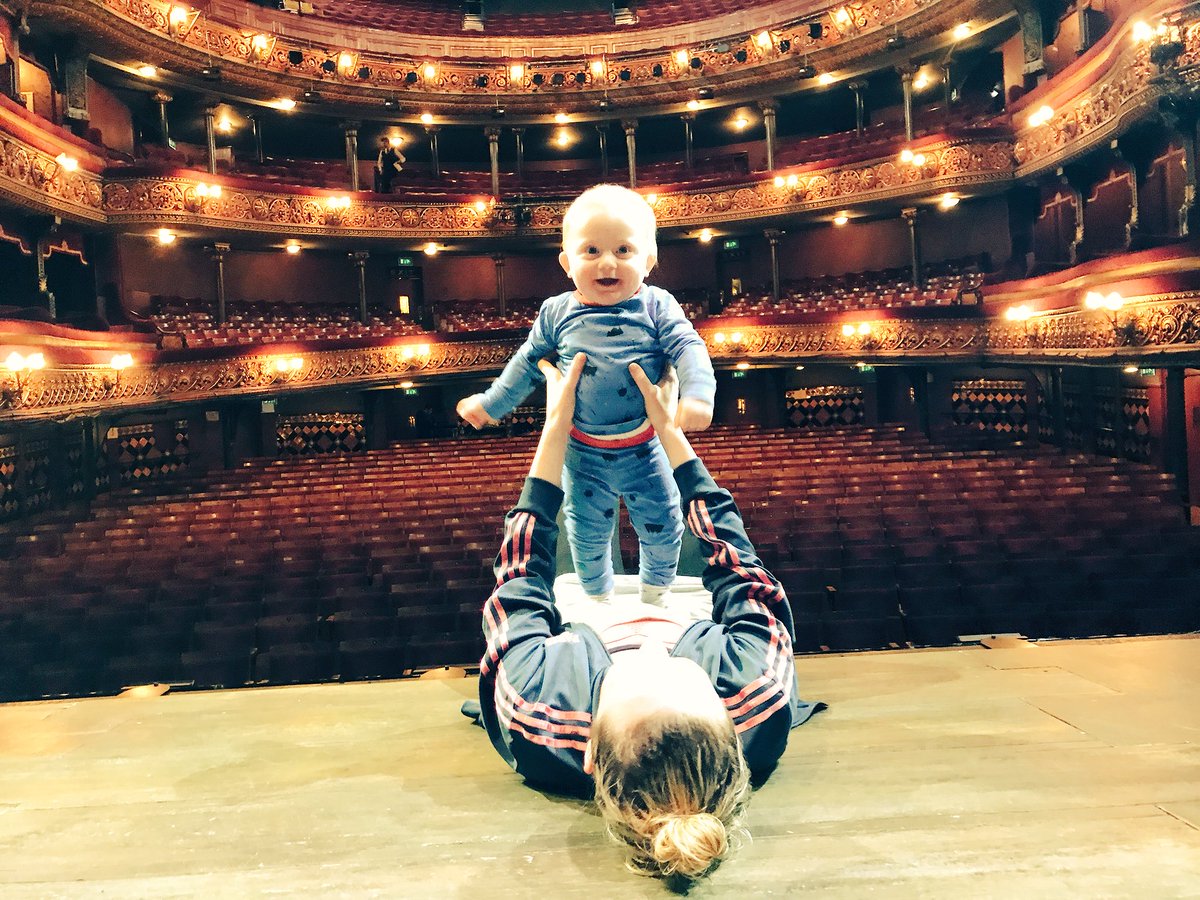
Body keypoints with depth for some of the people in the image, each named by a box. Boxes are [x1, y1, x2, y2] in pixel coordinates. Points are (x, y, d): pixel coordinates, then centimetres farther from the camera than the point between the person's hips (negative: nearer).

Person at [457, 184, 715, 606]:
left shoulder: (657, 307, -9)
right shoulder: (557, 313, -5)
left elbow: (688, 348, -18)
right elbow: (527, 363, 8)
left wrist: (697, 394, -36)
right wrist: (491, 403, 14)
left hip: (644, 448, -1)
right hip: (583, 453, 1)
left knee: (663, 525, 13)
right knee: (587, 533, 14)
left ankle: (656, 593, 43)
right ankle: (599, 598, 43)